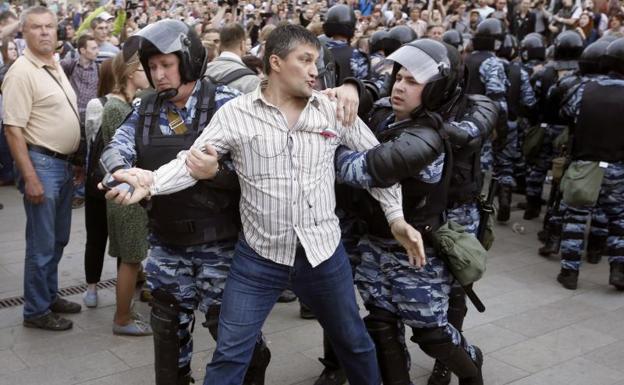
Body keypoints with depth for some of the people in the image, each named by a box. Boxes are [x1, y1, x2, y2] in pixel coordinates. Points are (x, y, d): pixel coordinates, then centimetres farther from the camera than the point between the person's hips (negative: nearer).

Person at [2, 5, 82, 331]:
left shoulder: (55, 67, 11)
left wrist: (75, 161, 18)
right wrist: (30, 178, -23)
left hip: (63, 163, 9)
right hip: (41, 163, -9)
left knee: (58, 240, 18)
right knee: (42, 244, -1)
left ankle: (50, 296, 32)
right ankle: (36, 310, 12)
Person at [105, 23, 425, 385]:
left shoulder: (333, 110, 0)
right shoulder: (235, 113, -6)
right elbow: (192, 161, -10)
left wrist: (396, 216, 4)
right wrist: (152, 182, -29)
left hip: (324, 251, 2)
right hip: (260, 255, -2)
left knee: (354, 341, 20)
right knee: (230, 355, 5)